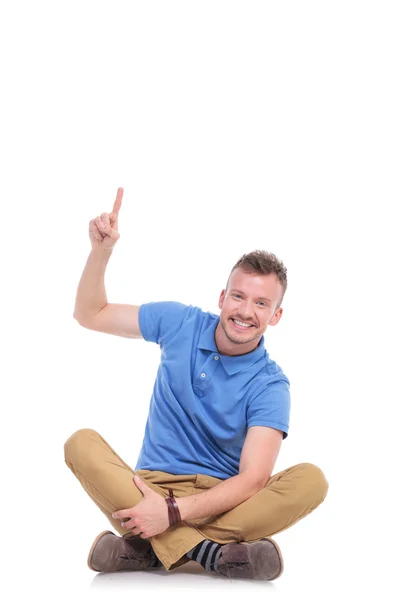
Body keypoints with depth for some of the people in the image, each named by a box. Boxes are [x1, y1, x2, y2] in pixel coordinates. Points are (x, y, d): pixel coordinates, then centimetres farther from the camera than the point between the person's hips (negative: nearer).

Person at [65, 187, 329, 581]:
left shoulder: (269, 385, -7)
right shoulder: (180, 324, 3)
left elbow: (253, 479, -18)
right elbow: (90, 315, 12)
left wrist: (172, 511, -30)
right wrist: (101, 250, -4)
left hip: (223, 499, -1)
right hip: (152, 485, 2)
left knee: (311, 480, -29)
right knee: (81, 444, -27)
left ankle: (150, 549, -34)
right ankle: (210, 552, -38)